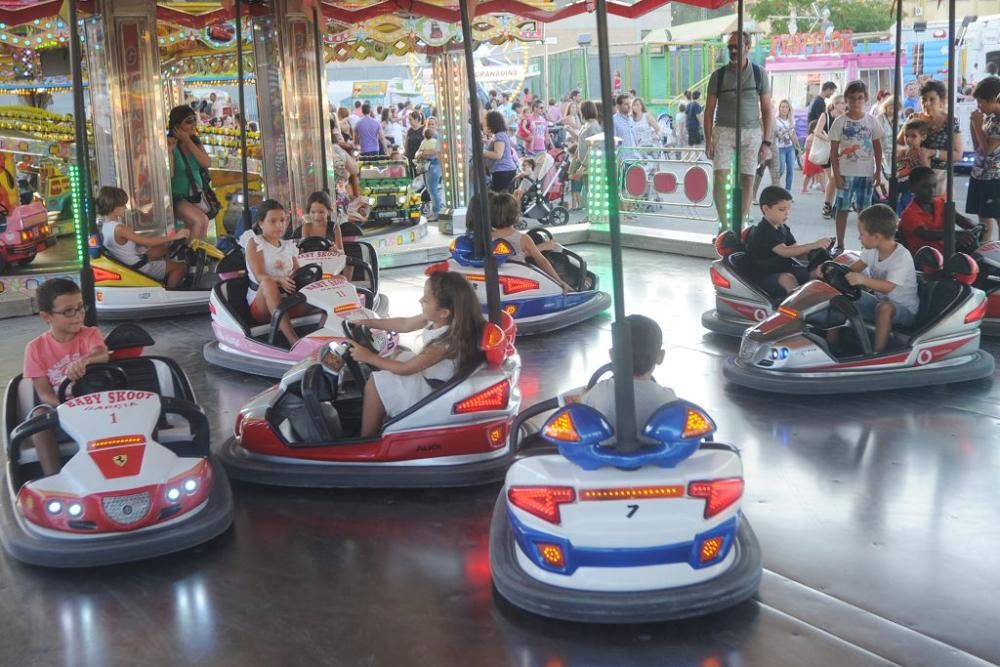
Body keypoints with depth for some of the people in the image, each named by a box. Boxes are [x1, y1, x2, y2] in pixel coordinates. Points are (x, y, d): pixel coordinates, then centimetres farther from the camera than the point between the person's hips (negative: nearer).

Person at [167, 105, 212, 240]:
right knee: (201, 221, -28)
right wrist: (169, 151, -28)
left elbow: (207, 163, -11)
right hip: (178, 198, -6)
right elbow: (169, 174, -21)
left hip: (197, 196, 6)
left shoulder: (195, 141, 6)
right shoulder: (170, 144, -12)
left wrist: (187, 141, -13)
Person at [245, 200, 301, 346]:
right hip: (260, 303, -5)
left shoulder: (289, 246, 17)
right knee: (268, 283, -39)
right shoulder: (254, 243, 0)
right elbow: (260, 276, -13)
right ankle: (292, 338, -53)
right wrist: (279, 280, -34)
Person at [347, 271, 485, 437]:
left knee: (374, 385, -9)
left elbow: (406, 369, -23)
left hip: (431, 391, -9)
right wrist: (367, 322, 10)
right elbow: (405, 324, 7)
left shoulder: (446, 342, -33)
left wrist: (369, 357, -16)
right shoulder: (437, 319, -11)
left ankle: (366, 440, 3)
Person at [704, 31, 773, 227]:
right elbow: (709, 110, 5)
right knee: (720, 177, -14)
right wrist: (708, 140, -2)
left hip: (751, 132, 1)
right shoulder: (718, 75, 4)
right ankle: (725, 225, -9)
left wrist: (766, 142, -1)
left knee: (747, 181, 0)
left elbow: (767, 110, 6)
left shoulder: (760, 74, 5)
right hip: (724, 130, -1)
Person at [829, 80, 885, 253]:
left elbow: (877, 148, 8)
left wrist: (878, 172, 3)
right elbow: (833, 151, -3)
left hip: (867, 173, 2)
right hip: (846, 172, -2)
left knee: (864, 210, 9)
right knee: (843, 208, 3)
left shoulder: (871, 121, 3)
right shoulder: (840, 122, -4)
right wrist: (836, 174, -9)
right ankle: (839, 244, 11)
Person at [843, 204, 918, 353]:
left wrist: (864, 280, -57)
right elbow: (855, 268, 3)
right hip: (879, 300, 8)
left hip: (904, 311, -8)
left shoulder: (902, 257, -27)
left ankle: (877, 353, -32)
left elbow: (889, 287, -40)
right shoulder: (873, 250, -4)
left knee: (884, 308, -40)